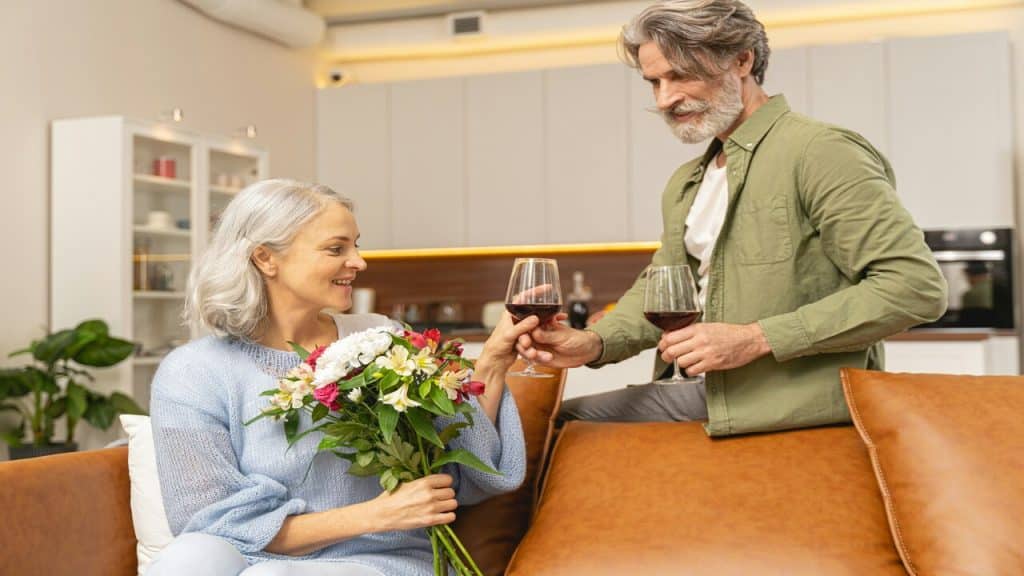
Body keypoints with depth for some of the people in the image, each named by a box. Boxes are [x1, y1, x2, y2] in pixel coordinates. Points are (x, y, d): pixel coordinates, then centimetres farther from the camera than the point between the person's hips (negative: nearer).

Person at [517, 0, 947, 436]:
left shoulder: (821, 152, -14)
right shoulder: (684, 185, 15)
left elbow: (918, 285, -20)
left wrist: (757, 339, -24)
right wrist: (595, 343, -3)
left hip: (803, 412, -8)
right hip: (716, 396, 8)